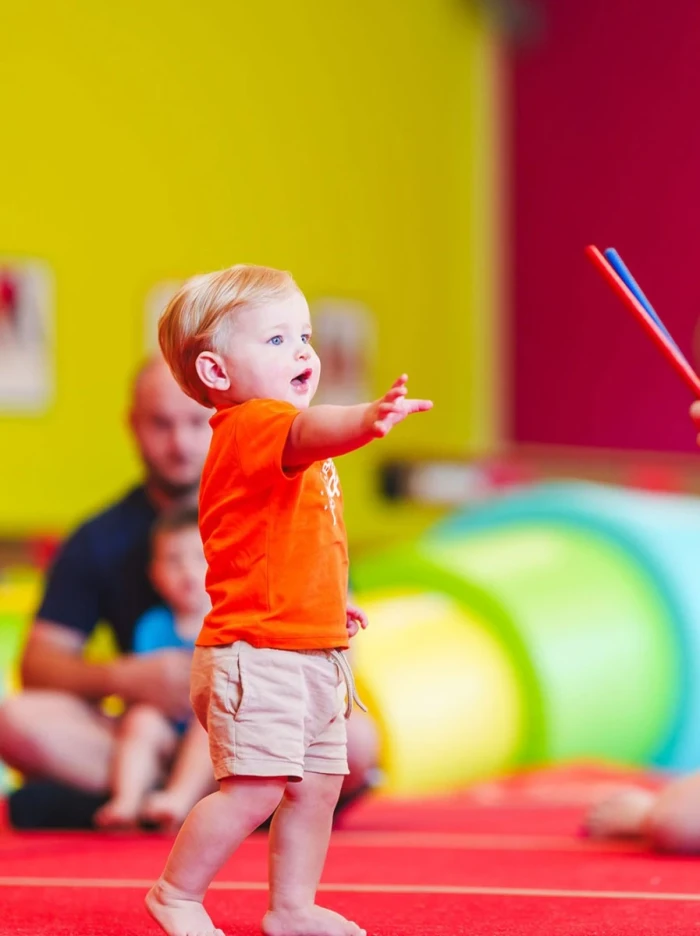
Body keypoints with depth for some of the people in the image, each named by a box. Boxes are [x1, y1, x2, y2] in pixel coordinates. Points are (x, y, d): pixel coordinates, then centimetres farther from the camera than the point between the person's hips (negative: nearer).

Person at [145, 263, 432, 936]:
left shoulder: (272, 434, 18)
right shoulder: (250, 426, -16)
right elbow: (304, 432, -41)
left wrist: (328, 602, 27)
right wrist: (368, 421, -60)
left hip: (311, 652, 10)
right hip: (256, 649, -10)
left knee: (317, 783, 13)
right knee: (254, 786, -11)